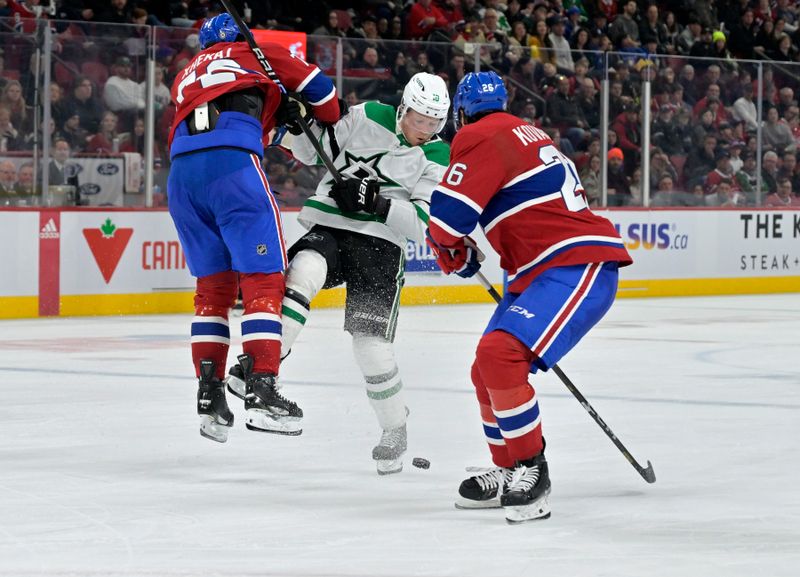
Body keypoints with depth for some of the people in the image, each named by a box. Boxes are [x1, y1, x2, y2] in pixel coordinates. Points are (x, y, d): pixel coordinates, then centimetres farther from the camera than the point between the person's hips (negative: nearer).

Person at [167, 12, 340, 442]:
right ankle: (261, 393, -12)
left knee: (213, 285, 14)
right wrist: (330, 128, 40)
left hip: (181, 172, 5)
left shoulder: (187, 76, 35)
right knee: (263, 279, -2)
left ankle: (209, 395, 10)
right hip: (232, 164, -5)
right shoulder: (256, 53, 22)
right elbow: (317, 88, 21)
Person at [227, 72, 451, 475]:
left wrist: (376, 203, -22)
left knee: (371, 346, -9)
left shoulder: (438, 158, 0)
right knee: (304, 271, -34)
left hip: (381, 245, -1)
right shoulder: (367, 118, 2)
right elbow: (311, 153, 10)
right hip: (328, 228, 1)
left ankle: (395, 431, 13)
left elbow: (421, 224, -8)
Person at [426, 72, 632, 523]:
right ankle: (508, 473, 28)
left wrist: (455, 255, 7)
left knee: (501, 355, -24)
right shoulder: (525, 134, 22)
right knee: (489, 369, 15)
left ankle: (531, 469, -15)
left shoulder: (481, 137, -8)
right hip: (542, 273, 10)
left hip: (579, 268, -10)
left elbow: (448, 215, -15)